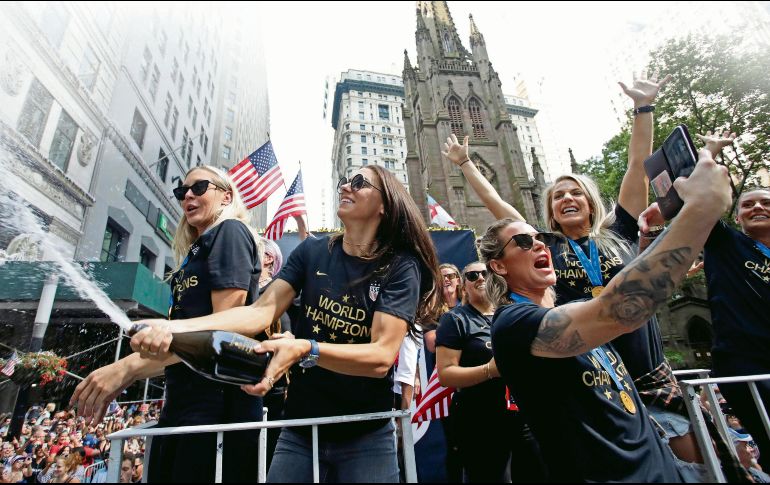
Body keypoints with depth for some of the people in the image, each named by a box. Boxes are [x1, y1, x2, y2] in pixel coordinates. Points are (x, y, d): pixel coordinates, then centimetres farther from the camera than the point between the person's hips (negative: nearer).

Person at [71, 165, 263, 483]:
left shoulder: (230, 231, -6)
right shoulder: (196, 251, 20)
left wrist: (130, 366, -18)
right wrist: (126, 379, 11)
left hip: (218, 399, -8)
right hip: (184, 398, 9)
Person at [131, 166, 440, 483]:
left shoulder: (401, 266, -13)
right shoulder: (312, 252, -2)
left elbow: (381, 356, -22)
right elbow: (262, 311, -11)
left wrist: (305, 349, -35)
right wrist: (177, 327, -24)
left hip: (365, 438, -2)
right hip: (299, 430, 3)